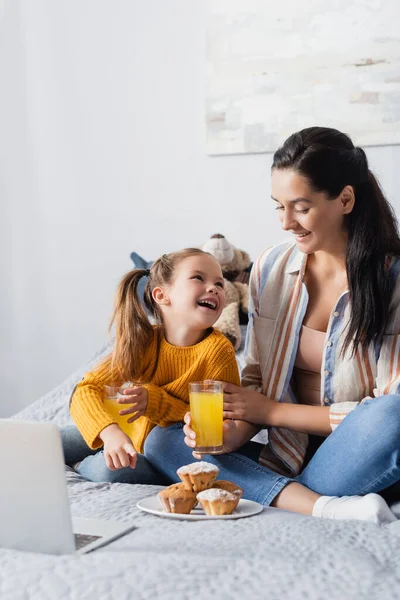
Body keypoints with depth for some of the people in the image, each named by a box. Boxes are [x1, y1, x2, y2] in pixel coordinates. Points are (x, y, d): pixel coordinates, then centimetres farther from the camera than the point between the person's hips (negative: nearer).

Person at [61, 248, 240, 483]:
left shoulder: (218, 350, -23)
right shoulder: (142, 341, -14)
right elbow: (87, 389, -20)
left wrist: (154, 401, -30)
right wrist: (110, 432, -41)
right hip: (132, 436, 4)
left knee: (110, 469, -29)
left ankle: (80, 467, 3)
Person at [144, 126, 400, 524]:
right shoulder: (270, 269, 3)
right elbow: (256, 379, 7)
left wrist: (272, 411, -11)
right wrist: (235, 431, -16)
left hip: (362, 460, -5)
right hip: (288, 455, 5)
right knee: (160, 442, -13)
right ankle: (323, 507, -28)